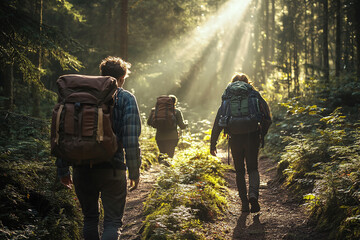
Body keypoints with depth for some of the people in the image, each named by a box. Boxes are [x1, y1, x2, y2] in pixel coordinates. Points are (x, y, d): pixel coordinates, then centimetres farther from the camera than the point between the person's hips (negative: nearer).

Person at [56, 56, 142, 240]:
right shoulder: (126, 98, -2)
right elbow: (131, 140, -11)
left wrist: (62, 170, 11)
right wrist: (134, 173, -4)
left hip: (82, 169, 4)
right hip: (111, 169, -4)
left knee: (90, 218, 21)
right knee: (112, 222, 3)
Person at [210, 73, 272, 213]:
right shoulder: (256, 96, 5)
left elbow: (218, 122, 0)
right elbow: (267, 119, 0)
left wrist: (213, 143, 4)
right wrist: (262, 136, 15)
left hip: (235, 139, 0)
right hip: (252, 138, 0)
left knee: (240, 172, 15)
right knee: (253, 169, 14)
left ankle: (244, 203, 14)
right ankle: (253, 194, -13)